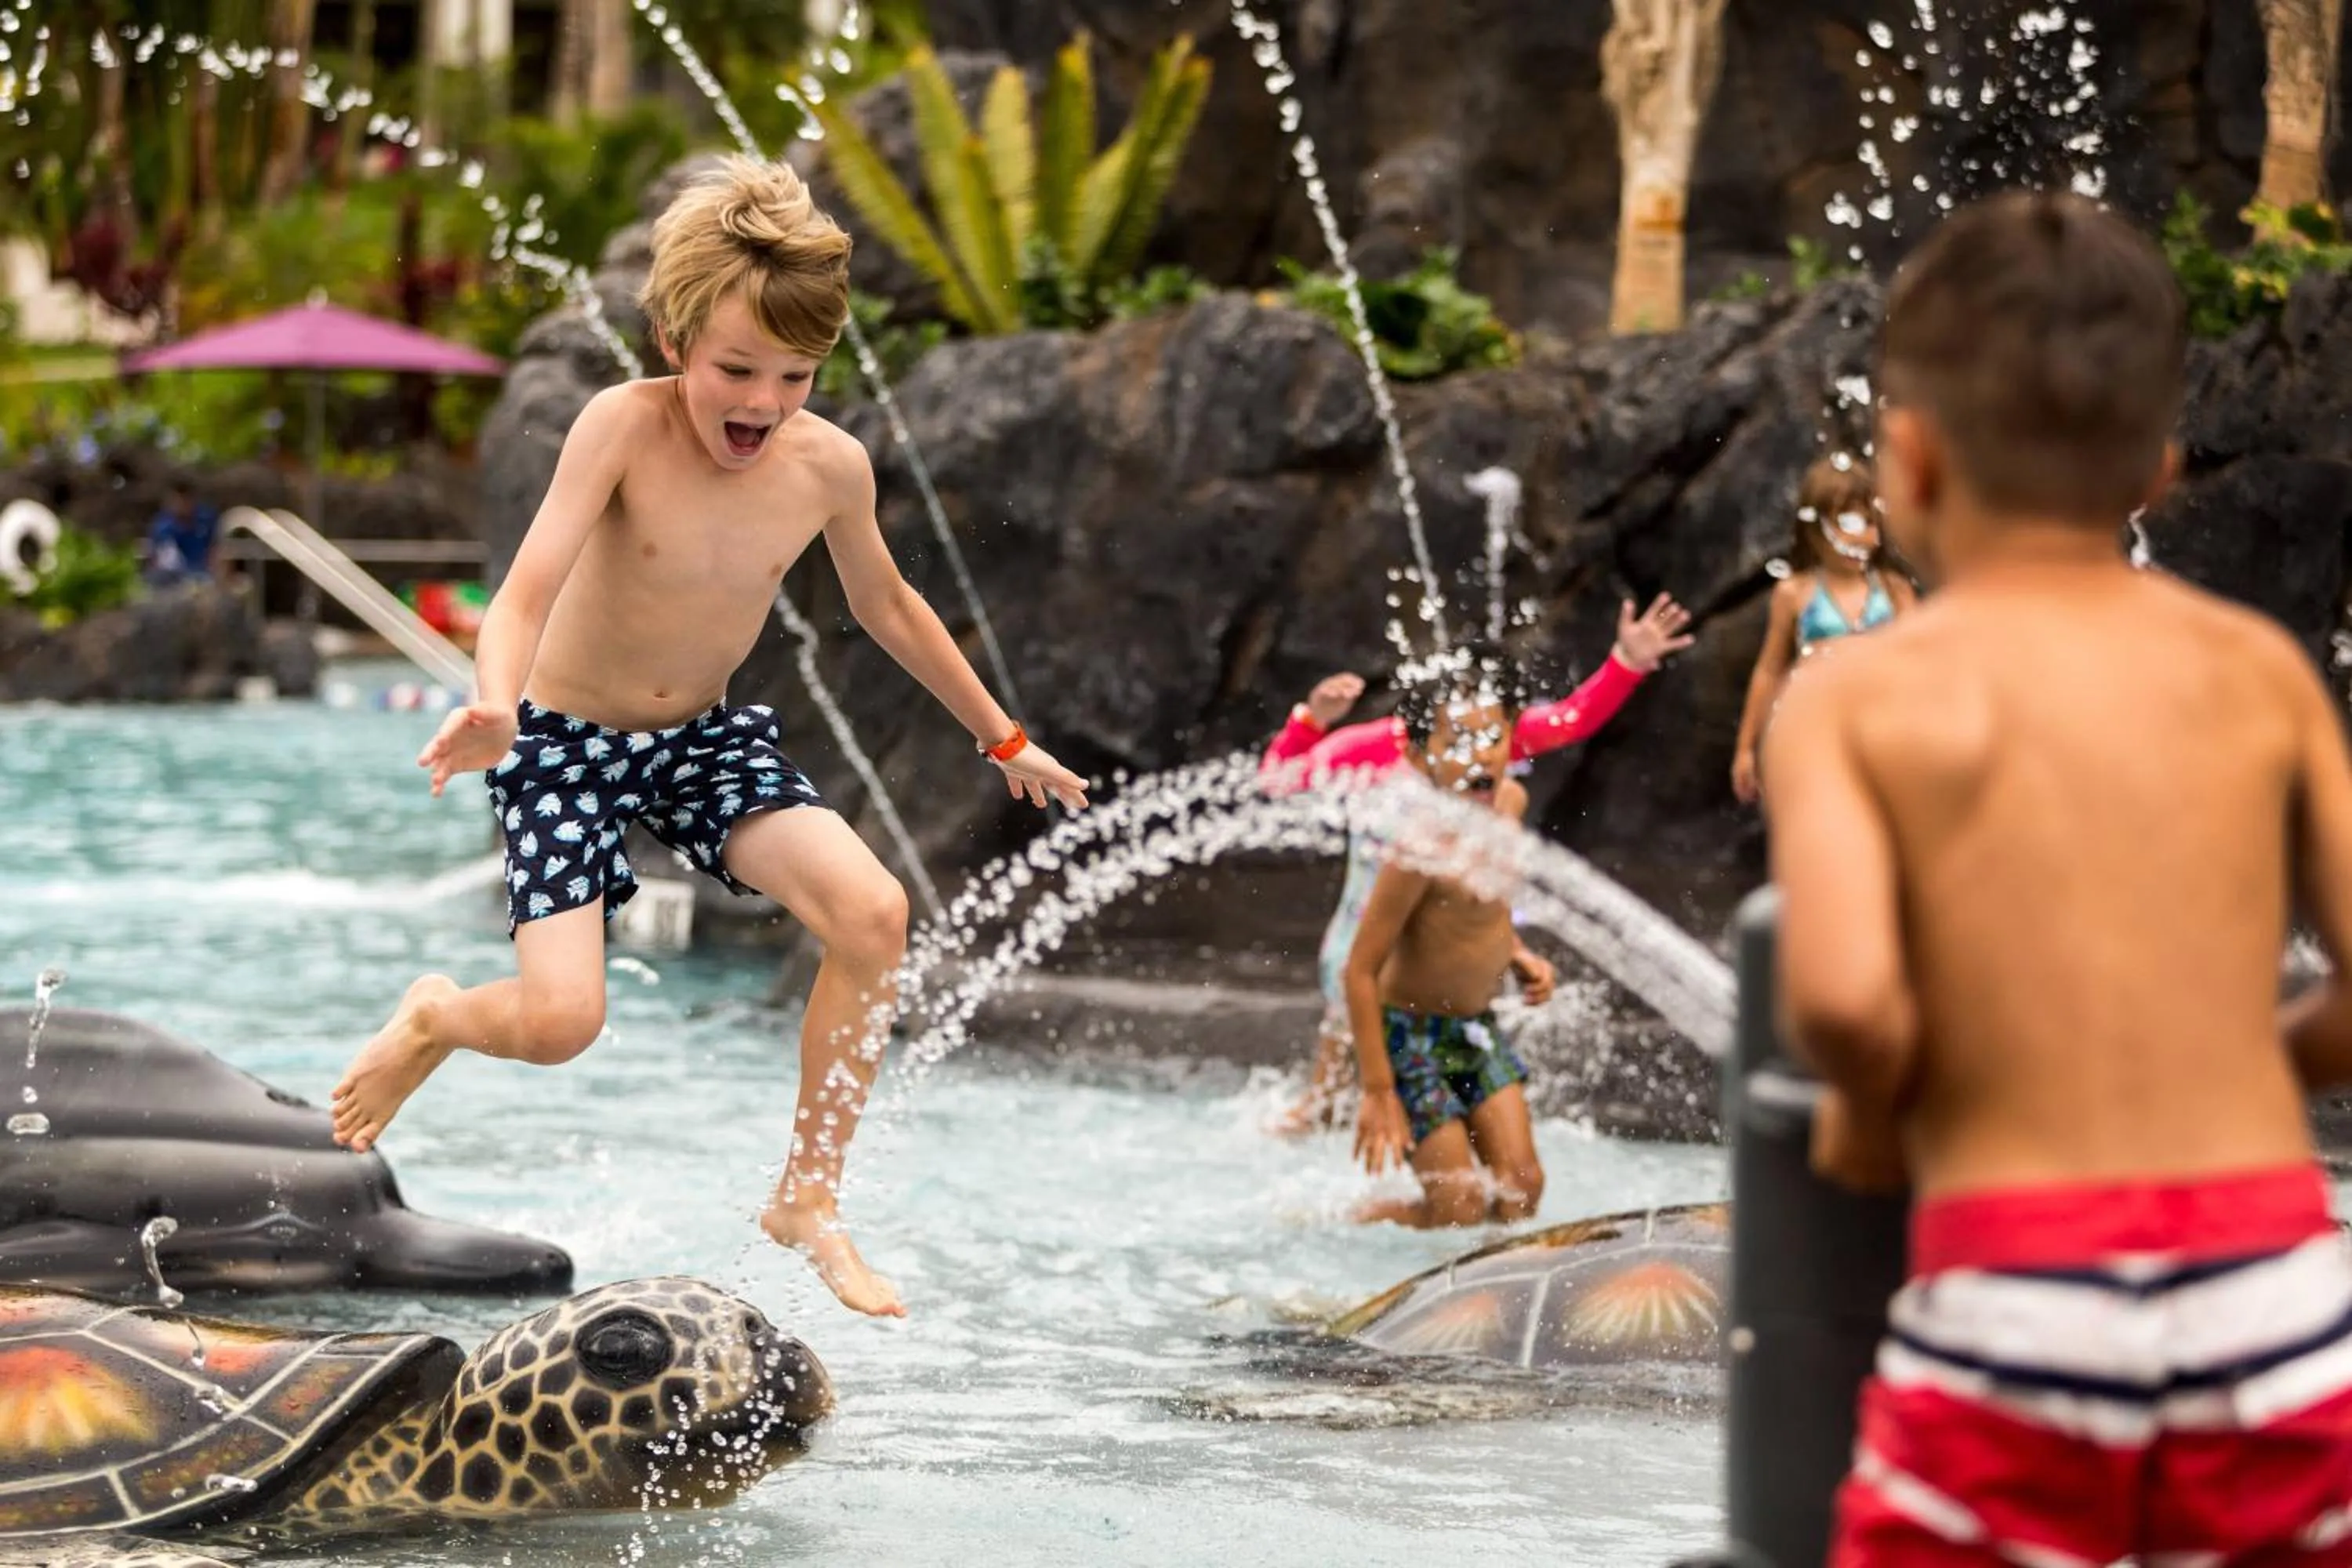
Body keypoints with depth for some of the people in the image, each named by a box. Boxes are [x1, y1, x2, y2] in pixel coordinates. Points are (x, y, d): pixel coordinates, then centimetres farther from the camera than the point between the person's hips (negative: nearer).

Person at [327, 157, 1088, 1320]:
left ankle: (806, 1199, -5)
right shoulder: (623, 427, -23)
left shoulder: (829, 465, -10)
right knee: (560, 1020, -20)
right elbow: (528, 590, -31)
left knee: (872, 911, -22)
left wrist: (1002, 739, 19)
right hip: (567, 736, -4)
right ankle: (435, 1020, 20)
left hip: (708, 738, 4)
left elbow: (886, 606, 10)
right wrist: (494, 708, -53)